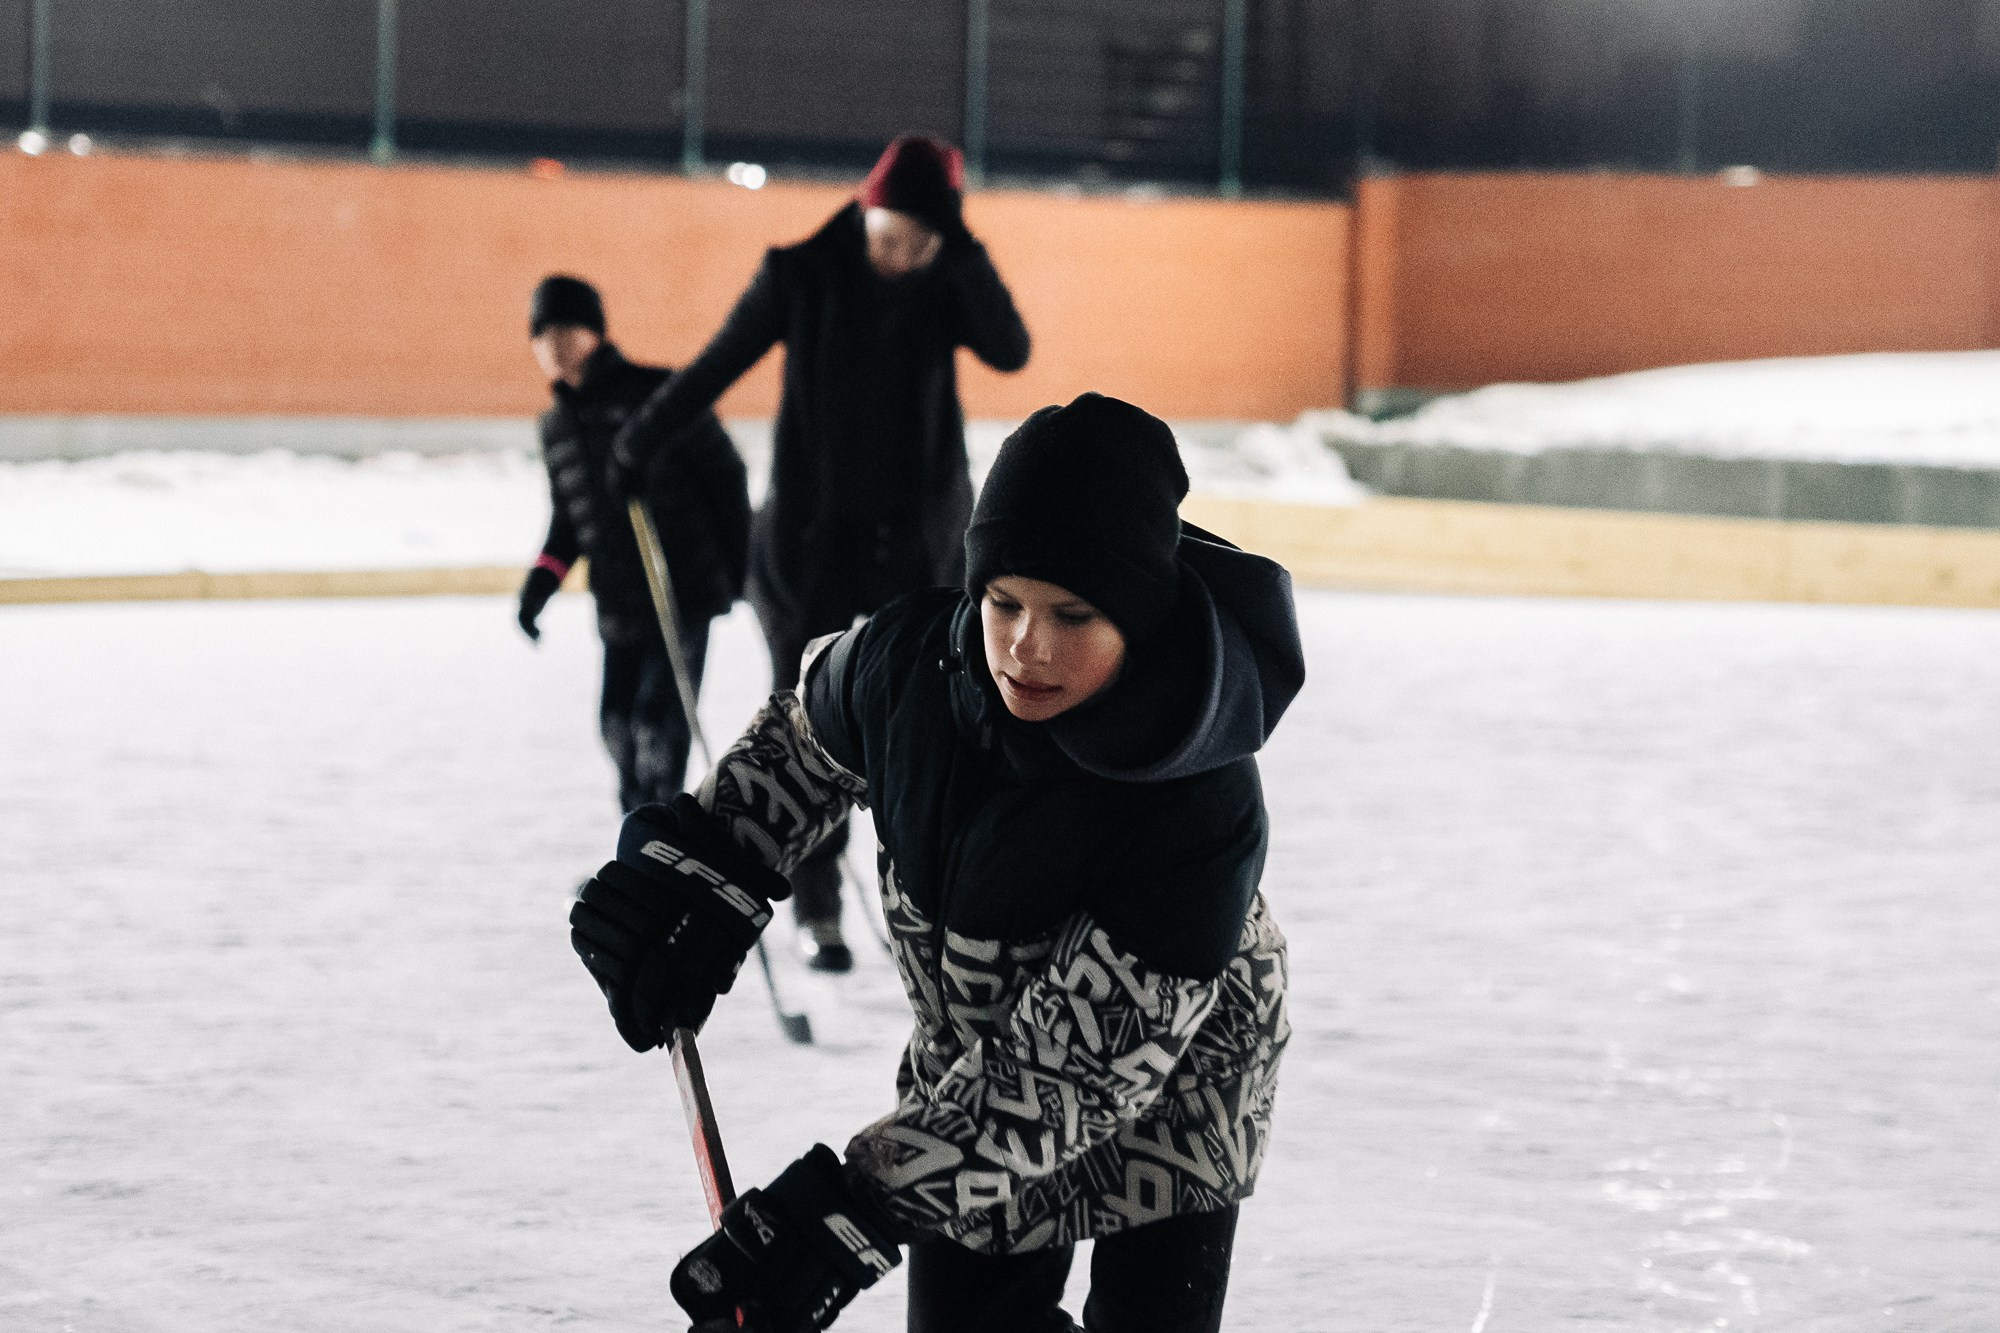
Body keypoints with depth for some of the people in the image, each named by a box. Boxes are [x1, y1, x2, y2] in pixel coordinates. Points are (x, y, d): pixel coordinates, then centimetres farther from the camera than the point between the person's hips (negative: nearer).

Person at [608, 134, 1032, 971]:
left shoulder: (947, 284, -3)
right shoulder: (803, 274, -8)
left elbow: (1011, 353, -18)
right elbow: (722, 362, -2)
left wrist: (961, 253, -25)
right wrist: (643, 440, -2)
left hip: (920, 535, 1)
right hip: (815, 533, -1)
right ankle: (816, 907, 7)